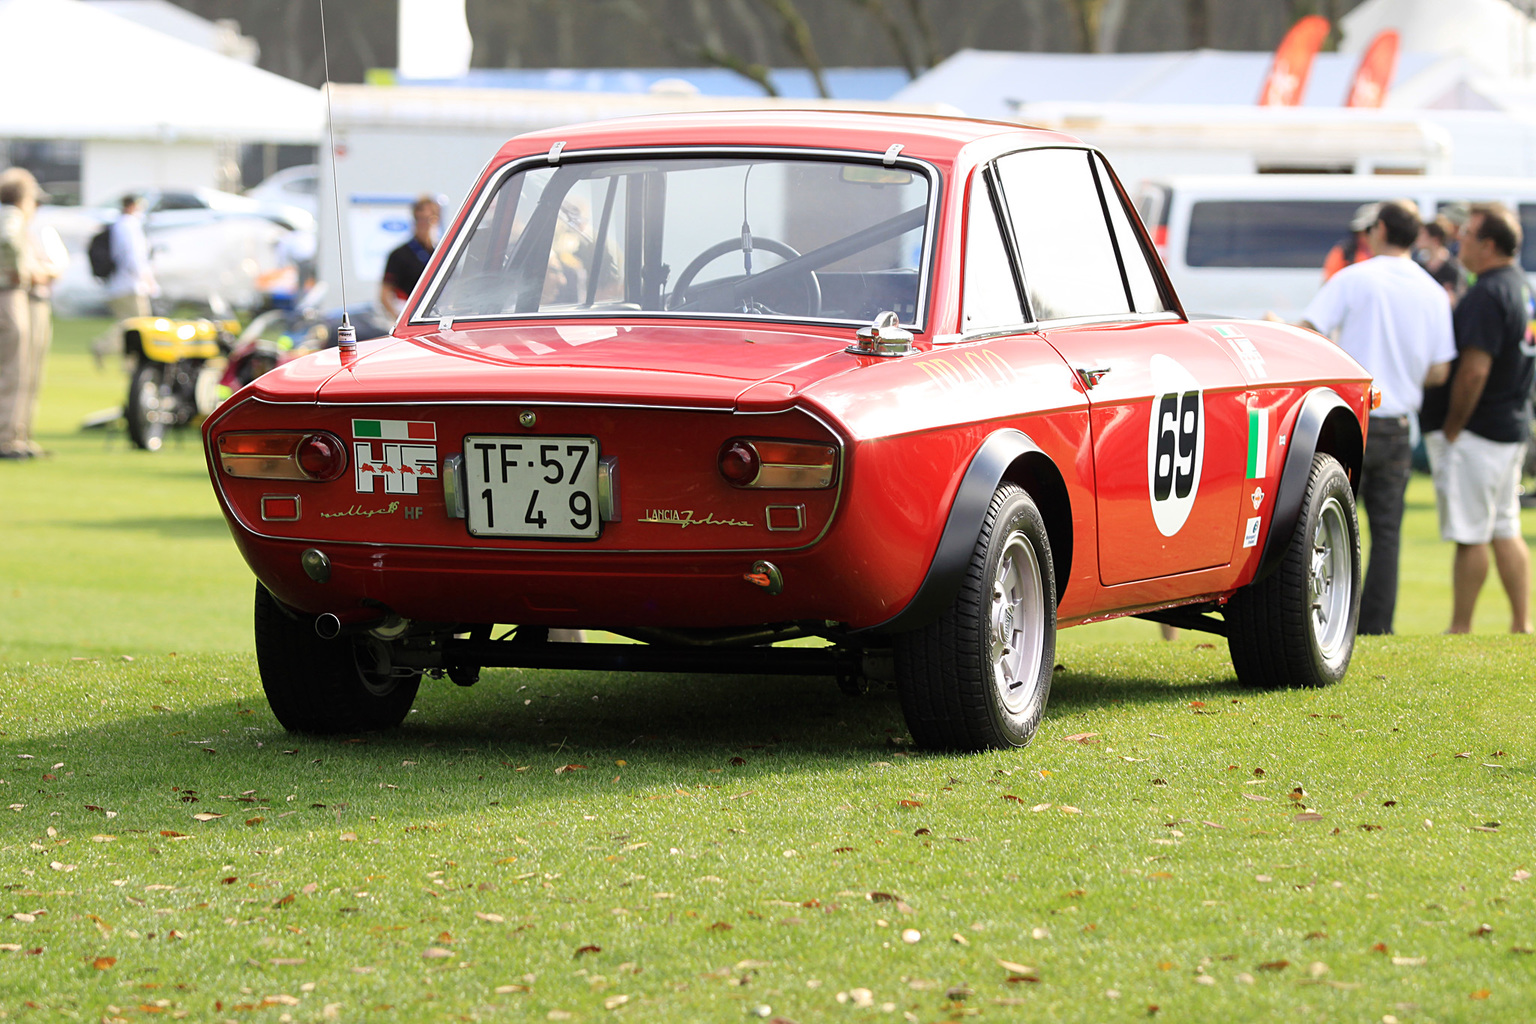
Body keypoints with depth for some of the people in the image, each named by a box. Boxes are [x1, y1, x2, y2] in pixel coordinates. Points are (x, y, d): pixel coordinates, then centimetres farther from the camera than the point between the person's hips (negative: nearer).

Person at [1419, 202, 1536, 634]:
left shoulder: (1487, 295, -19)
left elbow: (1474, 371, -23)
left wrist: (1451, 431, -16)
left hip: (1476, 433, -10)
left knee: (1469, 536, -3)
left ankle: (1460, 629, 1)